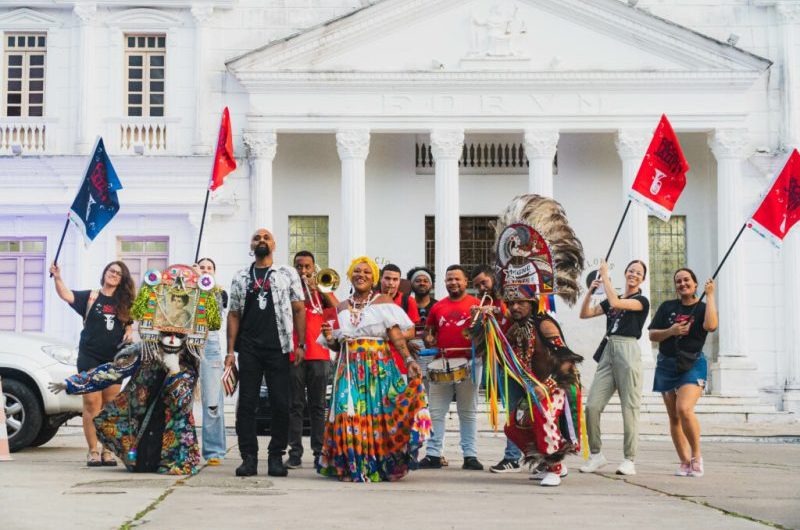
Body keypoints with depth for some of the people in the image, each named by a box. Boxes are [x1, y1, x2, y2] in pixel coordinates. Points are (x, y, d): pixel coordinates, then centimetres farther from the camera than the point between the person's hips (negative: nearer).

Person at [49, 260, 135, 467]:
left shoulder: (124, 303, 12)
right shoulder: (90, 297, 3)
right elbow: (66, 295, -12)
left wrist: (129, 334, 1)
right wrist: (57, 277, -30)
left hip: (115, 359, 3)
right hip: (90, 357, -3)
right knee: (92, 403, -6)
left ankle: (108, 450, 10)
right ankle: (93, 451, -3)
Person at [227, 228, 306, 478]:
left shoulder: (287, 274, 8)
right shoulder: (241, 277, 13)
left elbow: (299, 310, 5)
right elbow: (234, 315, 11)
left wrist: (301, 345, -3)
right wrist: (231, 351, 3)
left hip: (278, 348, -1)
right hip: (249, 349, 1)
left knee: (280, 404, -1)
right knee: (246, 403, 0)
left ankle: (276, 457, 8)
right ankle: (249, 457, 5)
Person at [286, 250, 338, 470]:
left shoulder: (321, 289, 13)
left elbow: (337, 307, -2)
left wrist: (318, 288, -11)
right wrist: (301, 290, -11)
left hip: (319, 354, 1)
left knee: (318, 406, 3)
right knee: (295, 405, -1)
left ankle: (320, 452, 4)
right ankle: (295, 452, 1)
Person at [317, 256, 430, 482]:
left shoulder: (383, 302, 6)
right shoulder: (342, 307, 17)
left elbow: (396, 334, -5)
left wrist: (408, 360, -19)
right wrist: (329, 338, -3)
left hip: (379, 367, -3)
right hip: (350, 368, 3)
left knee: (379, 414, -10)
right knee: (349, 414, -8)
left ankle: (380, 465, -2)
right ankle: (354, 466, 0)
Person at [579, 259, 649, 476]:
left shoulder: (642, 301, 2)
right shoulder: (611, 301, 21)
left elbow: (615, 302, -14)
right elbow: (585, 313, 19)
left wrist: (604, 276, -5)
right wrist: (591, 290, 6)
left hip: (628, 350, -6)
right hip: (608, 351, 6)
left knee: (629, 408, -6)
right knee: (592, 405, -4)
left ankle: (630, 460, -2)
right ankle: (596, 455, 6)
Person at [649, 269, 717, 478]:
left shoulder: (703, 308, 2)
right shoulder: (667, 307, 9)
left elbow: (711, 325, -20)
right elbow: (652, 335, 7)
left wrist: (710, 296, -14)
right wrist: (670, 331, -12)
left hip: (693, 365, -4)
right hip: (667, 365, 4)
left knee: (684, 409, -23)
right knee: (674, 417, 4)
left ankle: (696, 456, -6)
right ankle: (685, 462, 13)